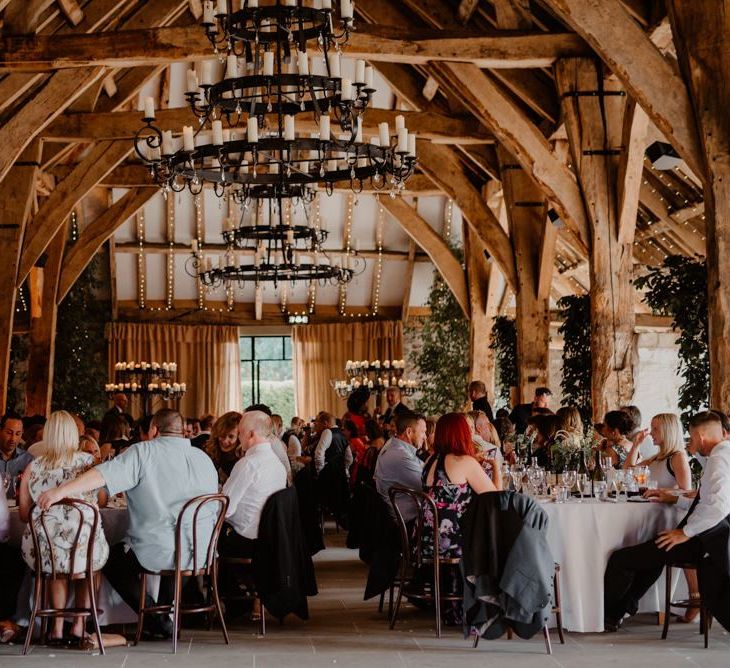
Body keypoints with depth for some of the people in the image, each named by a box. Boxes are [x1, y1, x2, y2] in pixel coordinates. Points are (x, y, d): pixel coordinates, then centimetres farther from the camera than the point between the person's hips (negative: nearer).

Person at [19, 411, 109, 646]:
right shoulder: (89, 462, 4)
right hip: (85, 548, -1)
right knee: (89, 562, 34)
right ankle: (79, 626, 29)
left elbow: (24, 515, 11)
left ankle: (57, 627, 30)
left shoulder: (33, 467, 5)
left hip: (44, 552, 1)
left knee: (56, 565, 35)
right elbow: (102, 501, 18)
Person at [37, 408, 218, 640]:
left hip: (158, 554, -6)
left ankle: (158, 621, 17)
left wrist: (62, 490, -29)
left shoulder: (143, 452, -8)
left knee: (110, 559, 20)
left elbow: (104, 474, -23)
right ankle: (165, 615, 39)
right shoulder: (204, 458, 7)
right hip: (202, 553, 6)